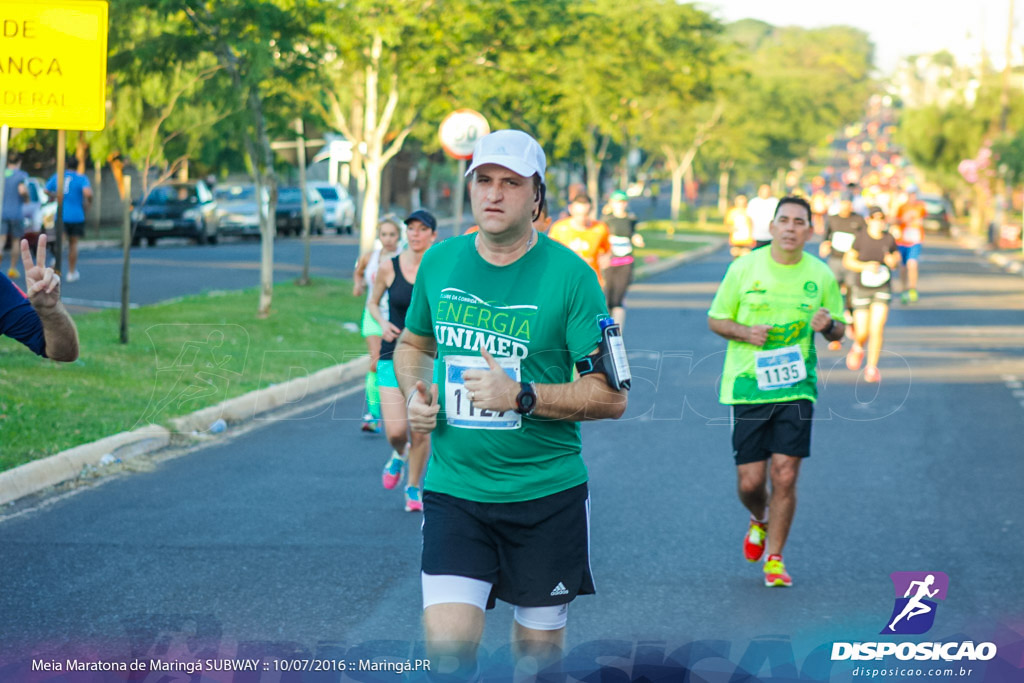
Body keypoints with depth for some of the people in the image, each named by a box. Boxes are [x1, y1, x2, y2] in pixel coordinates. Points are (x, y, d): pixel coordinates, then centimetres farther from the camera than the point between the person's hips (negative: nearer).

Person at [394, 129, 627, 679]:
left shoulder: (569, 274, -8)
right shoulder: (439, 261, 4)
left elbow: (611, 395, -10)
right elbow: (412, 343, 23)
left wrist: (521, 396, -21)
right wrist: (415, 392, 2)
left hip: (547, 494, -2)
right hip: (453, 488, 2)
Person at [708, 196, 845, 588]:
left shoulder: (821, 275, 5)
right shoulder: (744, 268, 1)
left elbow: (839, 330, 14)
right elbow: (715, 320, 8)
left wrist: (828, 326, -10)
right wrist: (745, 331, -12)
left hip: (796, 388, 0)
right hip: (747, 388, 0)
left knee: (785, 477, -7)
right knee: (750, 482, 0)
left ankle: (774, 558, 9)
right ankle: (759, 521, 35)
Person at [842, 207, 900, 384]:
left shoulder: (889, 239, -7)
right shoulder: (861, 237, -13)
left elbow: (897, 258, 10)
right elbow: (847, 261, -7)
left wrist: (893, 261, -14)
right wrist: (865, 266, -24)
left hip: (882, 289, 1)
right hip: (862, 288, -1)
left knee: (877, 328, -13)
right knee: (862, 333, 0)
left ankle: (872, 368, 0)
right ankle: (858, 347, 37)